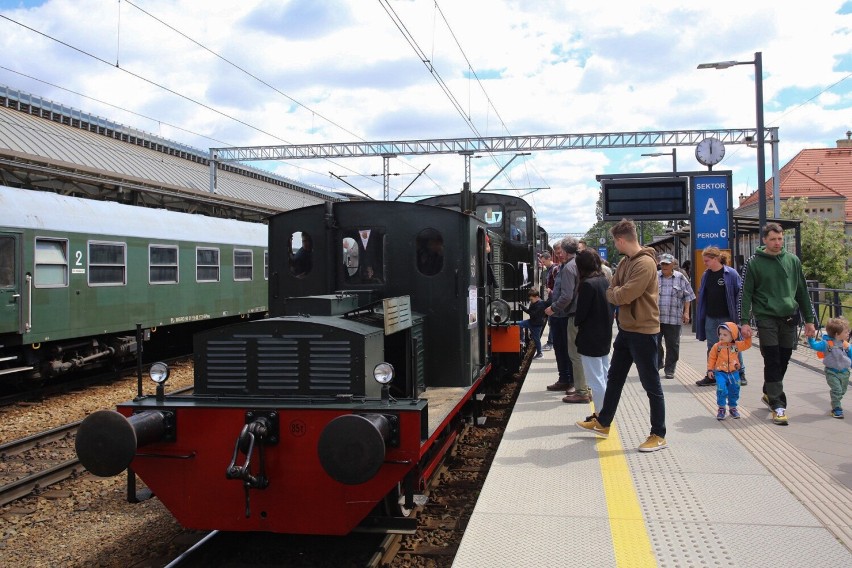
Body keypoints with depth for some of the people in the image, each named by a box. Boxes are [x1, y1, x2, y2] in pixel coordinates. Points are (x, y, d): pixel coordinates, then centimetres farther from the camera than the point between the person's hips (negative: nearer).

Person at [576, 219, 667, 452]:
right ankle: (603, 423, 31)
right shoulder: (625, 262, 10)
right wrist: (619, 294, -10)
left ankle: (658, 435, 11)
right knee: (614, 378, 18)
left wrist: (616, 292, -6)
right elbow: (611, 294, 10)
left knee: (651, 385, 1)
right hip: (626, 328, 10)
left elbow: (623, 296, -25)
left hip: (643, 331, -9)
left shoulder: (645, 263, -20)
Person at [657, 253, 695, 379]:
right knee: (655, 343, 3)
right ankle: (658, 363, 24)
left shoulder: (681, 278, 6)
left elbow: (687, 297, 9)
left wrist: (686, 312, 2)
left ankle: (669, 370, 15)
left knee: (672, 345, 4)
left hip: (674, 318, 0)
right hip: (655, 317, 0)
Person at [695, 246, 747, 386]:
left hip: (727, 317, -5)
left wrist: (738, 314, -12)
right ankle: (712, 375, 17)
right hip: (710, 318, 5)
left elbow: (740, 294, -8)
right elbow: (702, 296, 15)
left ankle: (740, 374, 17)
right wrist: (701, 315, 10)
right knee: (712, 348, 9)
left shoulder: (731, 274, -9)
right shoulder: (706, 275, 8)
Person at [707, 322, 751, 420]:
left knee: (734, 391, 10)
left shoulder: (737, 345, 2)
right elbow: (711, 358, 1)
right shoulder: (717, 346, -4)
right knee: (721, 390, -16)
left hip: (734, 373, 3)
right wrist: (710, 369, -2)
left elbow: (747, 344, 10)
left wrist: (748, 336, -6)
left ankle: (733, 407, 31)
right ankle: (721, 408, -1)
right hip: (720, 373, -3)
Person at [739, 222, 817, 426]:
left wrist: (809, 319, 12)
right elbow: (745, 294, -2)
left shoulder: (793, 260, 10)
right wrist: (744, 321, -10)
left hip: (789, 318, 4)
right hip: (767, 318, -4)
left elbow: (802, 292, 14)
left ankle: (769, 393, 31)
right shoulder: (754, 263, -1)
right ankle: (778, 406, -5)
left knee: (783, 360, 10)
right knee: (772, 361, -7)